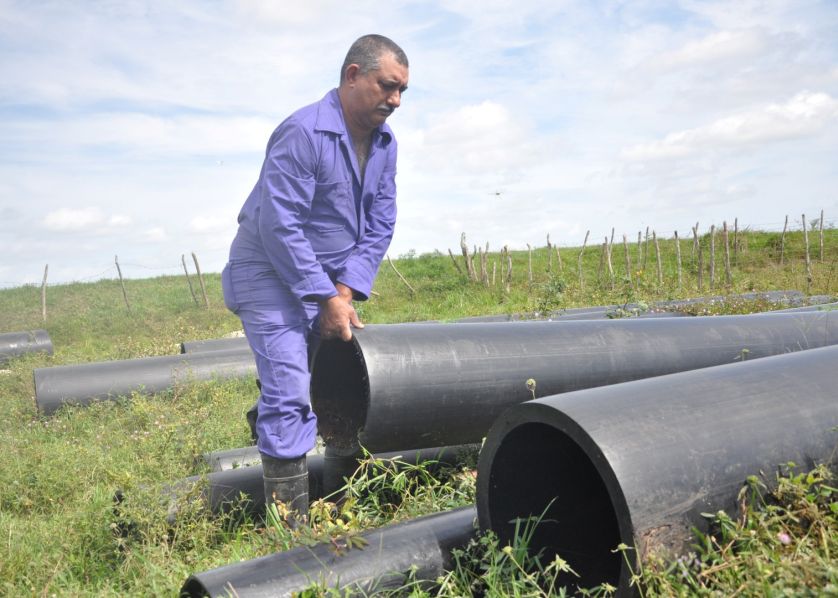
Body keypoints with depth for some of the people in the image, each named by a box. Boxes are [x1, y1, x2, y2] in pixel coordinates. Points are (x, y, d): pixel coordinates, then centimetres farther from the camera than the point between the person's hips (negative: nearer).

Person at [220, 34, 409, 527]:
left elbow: (380, 224, 2)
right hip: (272, 276, -8)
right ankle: (292, 526, -5)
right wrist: (327, 299, -23)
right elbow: (279, 226, -26)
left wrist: (346, 292, -9)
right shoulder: (303, 133, -22)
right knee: (290, 397, -12)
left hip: (331, 282, 8)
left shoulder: (385, 142, 2)